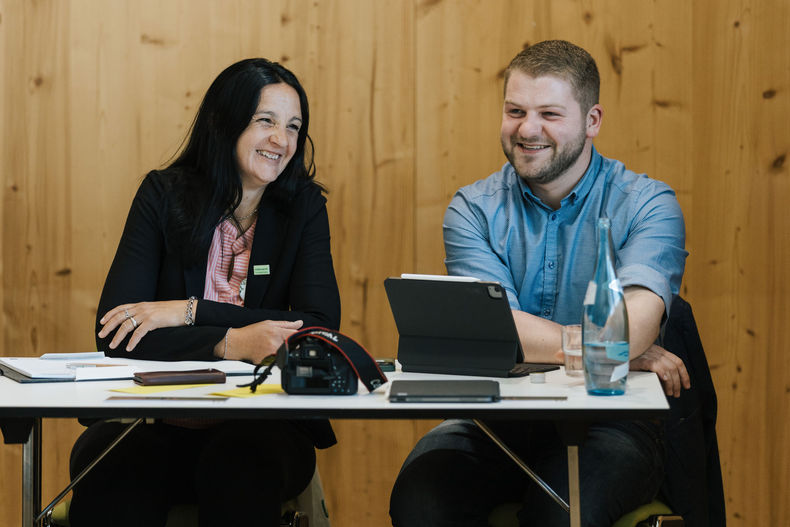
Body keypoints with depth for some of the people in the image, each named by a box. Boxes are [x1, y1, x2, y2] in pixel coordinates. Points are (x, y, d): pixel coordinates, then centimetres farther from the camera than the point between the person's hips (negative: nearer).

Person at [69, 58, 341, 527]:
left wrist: (187, 312, -14)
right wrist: (232, 343, -23)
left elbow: (321, 329, -8)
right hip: (160, 418, -1)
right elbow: (114, 333, -8)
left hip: (263, 422, 1)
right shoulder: (166, 195, 2)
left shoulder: (304, 207, 6)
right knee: (110, 463, -36)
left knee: (239, 467, -35)